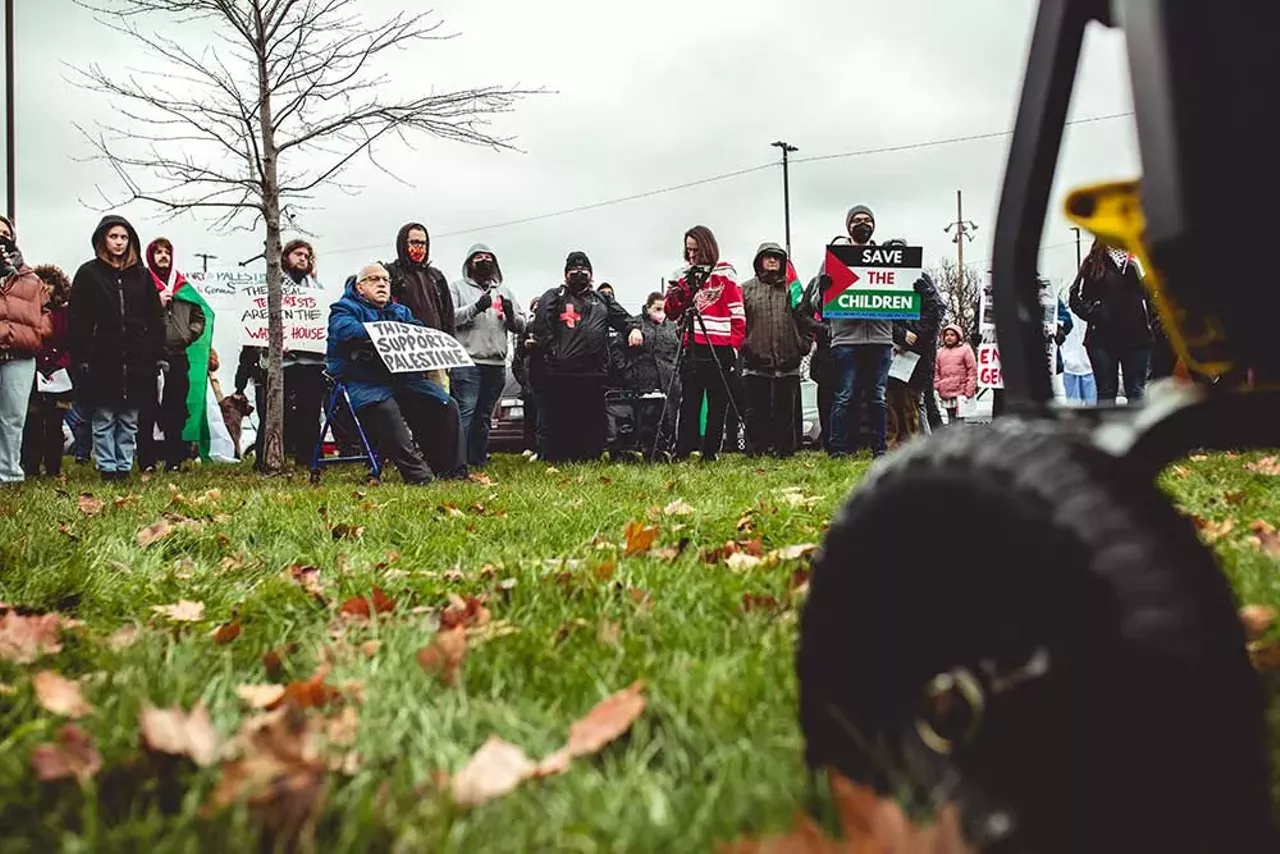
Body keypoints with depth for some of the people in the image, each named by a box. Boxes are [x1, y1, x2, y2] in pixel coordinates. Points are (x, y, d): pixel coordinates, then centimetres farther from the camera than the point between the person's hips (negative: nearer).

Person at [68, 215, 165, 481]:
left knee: (129, 419, 7)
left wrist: (160, 356, 4)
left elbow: (155, 319, 10)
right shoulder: (88, 273, 2)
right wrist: (80, 359, -9)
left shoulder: (141, 275, 10)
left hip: (136, 360, 2)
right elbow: (77, 320, -1)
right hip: (102, 360, -2)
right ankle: (107, 468, 8)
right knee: (103, 419, 3)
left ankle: (125, 467, 14)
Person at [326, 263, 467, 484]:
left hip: (403, 379, 6)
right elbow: (345, 330, -14)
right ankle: (416, 474, -37)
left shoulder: (401, 312, 28)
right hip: (363, 381, -5)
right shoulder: (345, 308, 10)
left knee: (446, 406, -12)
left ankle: (453, 472, -8)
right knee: (384, 409, -36)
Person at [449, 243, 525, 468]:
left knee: (484, 416, 11)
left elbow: (522, 326, 16)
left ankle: (478, 462, 19)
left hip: (496, 364, 5)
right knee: (464, 413, -12)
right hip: (467, 363, -5)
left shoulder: (504, 291, 21)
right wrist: (475, 307, -20)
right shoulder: (458, 287, 7)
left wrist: (511, 315, -6)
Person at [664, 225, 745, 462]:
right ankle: (682, 452, -5)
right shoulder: (684, 275, 13)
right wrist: (673, 298, -7)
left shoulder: (724, 273, 2)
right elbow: (673, 313, 14)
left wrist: (735, 344, -8)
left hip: (720, 350, -3)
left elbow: (738, 313, 0)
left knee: (717, 404, 2)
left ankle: (710, 453, 6)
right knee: (689, 402, -2)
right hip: (692, 349, 3)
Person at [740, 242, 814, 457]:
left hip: (787, 362, 1)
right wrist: (743, 345, -4)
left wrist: (802, 346, 3)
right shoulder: (746, 289, 8)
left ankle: (784, 448, 12)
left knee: (786, 411, 4)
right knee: (756, 411, 0)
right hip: (755, 363, -1)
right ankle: (756, 450, 7)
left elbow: (807, 320, 12)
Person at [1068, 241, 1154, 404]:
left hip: (1136, 338, 2)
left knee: (1136, 391, 6)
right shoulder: (1093, 265, 2)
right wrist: (1096, 315, -13)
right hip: (1103, 340, -1)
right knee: (1106, 392, 5)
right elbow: (1077, 298, -1)